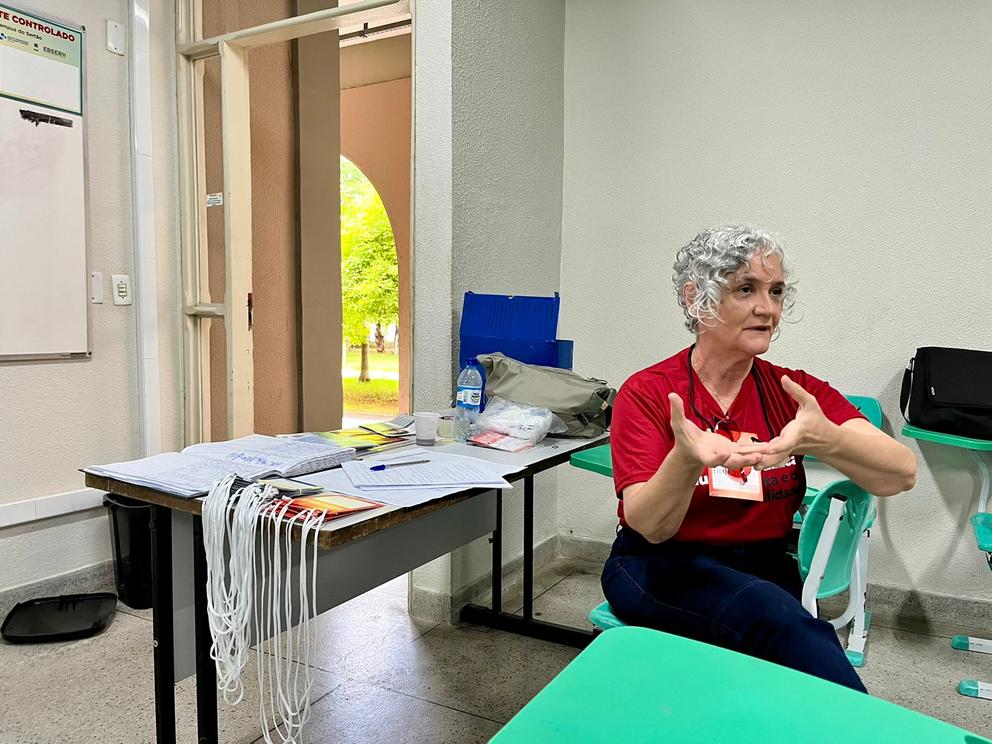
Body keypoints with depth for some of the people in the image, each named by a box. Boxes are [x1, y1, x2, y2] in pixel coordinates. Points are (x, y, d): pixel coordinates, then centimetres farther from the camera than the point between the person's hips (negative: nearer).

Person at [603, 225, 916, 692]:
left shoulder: (796, 393, 1)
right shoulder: (647, 393, -8)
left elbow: (901, 474, -14)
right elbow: (650, 526, -17)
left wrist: (827, 440, -36)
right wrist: (686, 459, -38)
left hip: (764, 571, 4)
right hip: (660, 569, -3)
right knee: (776, 614, -31)